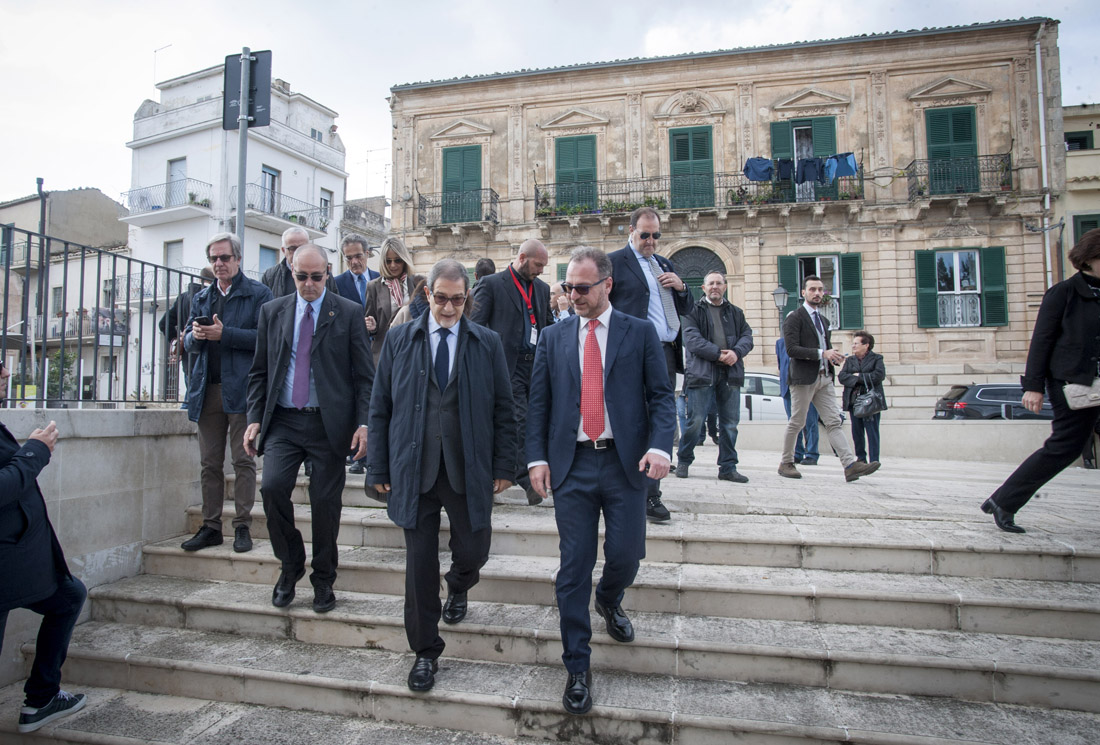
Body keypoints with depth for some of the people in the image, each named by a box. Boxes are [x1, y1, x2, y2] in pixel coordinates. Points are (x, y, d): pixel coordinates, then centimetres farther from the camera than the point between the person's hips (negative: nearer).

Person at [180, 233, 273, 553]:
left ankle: (242, 527, 6)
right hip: (207, 390, 6)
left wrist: (224, 334, -16)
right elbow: (188, 341, 19)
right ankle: (211, 527, 18)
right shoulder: (201, 298, 20)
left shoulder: (258, 294, 1)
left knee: (243, 460, -1)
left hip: (241, 389, -6)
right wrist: (195, 335, -3)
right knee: (210, 463, 9)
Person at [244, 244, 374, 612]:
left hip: (328, 423, -2)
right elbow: (259, 372, 12)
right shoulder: (272, 311, 11)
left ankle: (323, 579, 23)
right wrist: (254, 418, 2)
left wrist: (364, 422, -11)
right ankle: (291, 565, 12)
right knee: (272, 486, -14)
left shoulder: (349, 313, 1)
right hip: (283, 420, 2)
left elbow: (364, 374, -1)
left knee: (325, 501, 2)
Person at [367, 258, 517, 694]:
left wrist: (504, 466, -2)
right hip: (414, 471, 0)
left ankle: (458, 589, 47)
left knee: (473, 551, 9)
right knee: (420, 564, 5)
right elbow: (380, 408, 6)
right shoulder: (399, 340, 5)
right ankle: (425, 652, 25)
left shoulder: (487, 343, 3)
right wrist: (379, 467, 2)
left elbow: (503, 409, 3)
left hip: (469, 471, 0)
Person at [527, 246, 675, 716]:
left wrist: (660, 446, -16)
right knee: (574, 568, 3)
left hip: (625, 463, 0)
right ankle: (577, 668, 19)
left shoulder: (640, 333, 4)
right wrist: (537, 457, -2)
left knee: (625, 555, 4)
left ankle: (610, 602, 42)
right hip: (572, 465, 1)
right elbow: (538, 402, 8)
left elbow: (661, 395, 0)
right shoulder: (553, 337, 9)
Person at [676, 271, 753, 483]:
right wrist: (718, 354, -15)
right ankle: (683, 461, 14)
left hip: (730, 373, 4)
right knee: (696, 421, -4)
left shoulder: (735, 312, 19)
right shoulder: (693, 311, 5)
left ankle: (728, 467, 16)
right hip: (702, 372, -4)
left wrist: (737, 352, -12)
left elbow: (747, 336, 9)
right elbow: (692, 339, -8)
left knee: (730, 423, 6)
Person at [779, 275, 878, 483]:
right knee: (796, 423, 1)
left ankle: (851, 465, -7)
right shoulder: (794, 317, -5)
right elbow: (792, 349, -16)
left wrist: (834, 357, 4)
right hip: (804, 378, -7)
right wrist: (822, 353, -21)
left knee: (834, 422, -1)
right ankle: (785, 463, 14)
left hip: (824, 378, 7)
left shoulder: (823, 319, 20)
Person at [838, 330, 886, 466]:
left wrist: (858, 376, -8)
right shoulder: (849, 360, 14)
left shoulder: (876, 358, 3)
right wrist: (859, 379, -13)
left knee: (872, 432, -5)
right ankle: (861, 458, 18)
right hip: (853, 401, 4)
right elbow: (841, 376, -1)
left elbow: (879, 376, -14)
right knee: (857, 432, 8)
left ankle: (873, 460, -2)